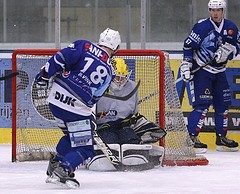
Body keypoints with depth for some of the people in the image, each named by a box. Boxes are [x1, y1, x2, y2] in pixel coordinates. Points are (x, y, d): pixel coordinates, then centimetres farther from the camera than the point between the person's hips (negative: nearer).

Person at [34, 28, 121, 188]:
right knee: (84, 150, 3)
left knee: (72, 135, 28)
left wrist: (45, 75, 2)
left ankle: (55, 167, 24)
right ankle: (63, 170, -21)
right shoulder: (109, 72, 5)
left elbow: (61, 59, -9)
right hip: (77, 108, -4)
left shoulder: (84, 47, 2)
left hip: (56, 98, 4)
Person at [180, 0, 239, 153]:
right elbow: (188, 46, -12)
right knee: (203, 104, -15)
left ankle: (221, 138, 19)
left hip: (219, 72, 6)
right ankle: (191, 138, -14)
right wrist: (186, 64, -19)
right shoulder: (202, 27, -14)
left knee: (223, 103, 8)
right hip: (200, 70, -6)